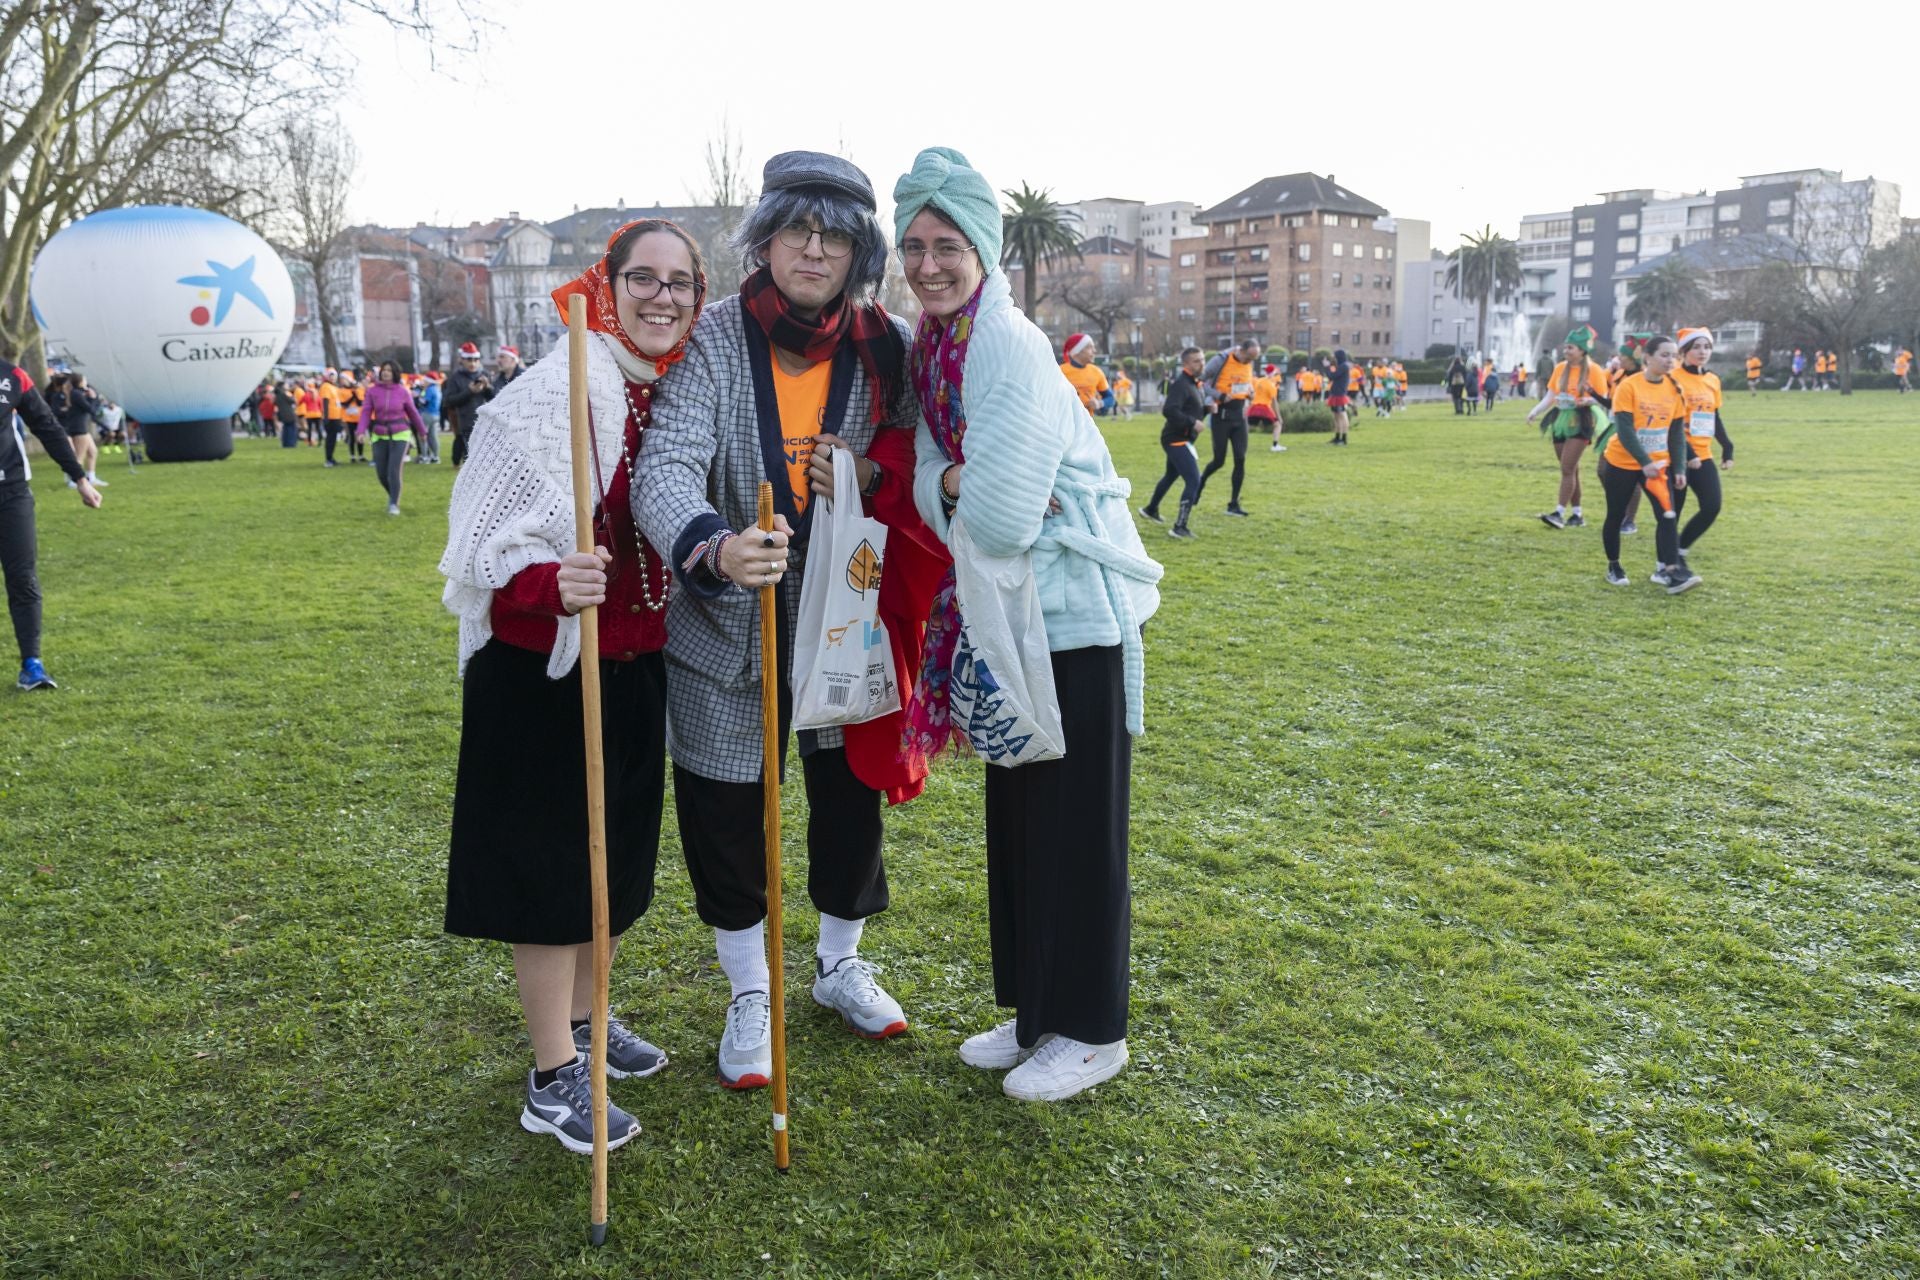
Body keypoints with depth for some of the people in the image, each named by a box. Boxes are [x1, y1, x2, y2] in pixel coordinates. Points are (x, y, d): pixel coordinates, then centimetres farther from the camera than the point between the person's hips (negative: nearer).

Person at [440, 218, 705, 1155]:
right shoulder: (550, 397, -18)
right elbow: (488, 548, -20)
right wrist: (552, 586, -38)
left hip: (635, 668, 7)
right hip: (543, 668, -7)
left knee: (617, 857, 19)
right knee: (550, 867, 3)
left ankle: (581, 1017, 41)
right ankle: (552, 1081, 17)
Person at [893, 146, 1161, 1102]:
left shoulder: (1010, 346, -19)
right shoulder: (932, 347, 7)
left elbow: (1001, 518, -25)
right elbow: (930, 484, 5)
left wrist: (962, 491, -5)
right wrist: (956, 486, -16)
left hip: (1075, 613, -9)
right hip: (1007, 613, 9)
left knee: (1074, 825, 2)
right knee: (1015, 817, 16)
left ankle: (1090, 1031, 19)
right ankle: (1034, 1011, 32)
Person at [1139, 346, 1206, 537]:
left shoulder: (1194, 384, 13)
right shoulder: (1181, 384, -19)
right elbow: (1169, 410, -30)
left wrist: (1207, 408, 1)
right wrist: (1192, 422, -27)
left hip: (1181, 440, 11)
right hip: (1177, 440, -11)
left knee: (1171, 475, 28)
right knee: (1193, 480, -16)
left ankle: (1151, 509, 49)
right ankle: (1179, 527, -16)